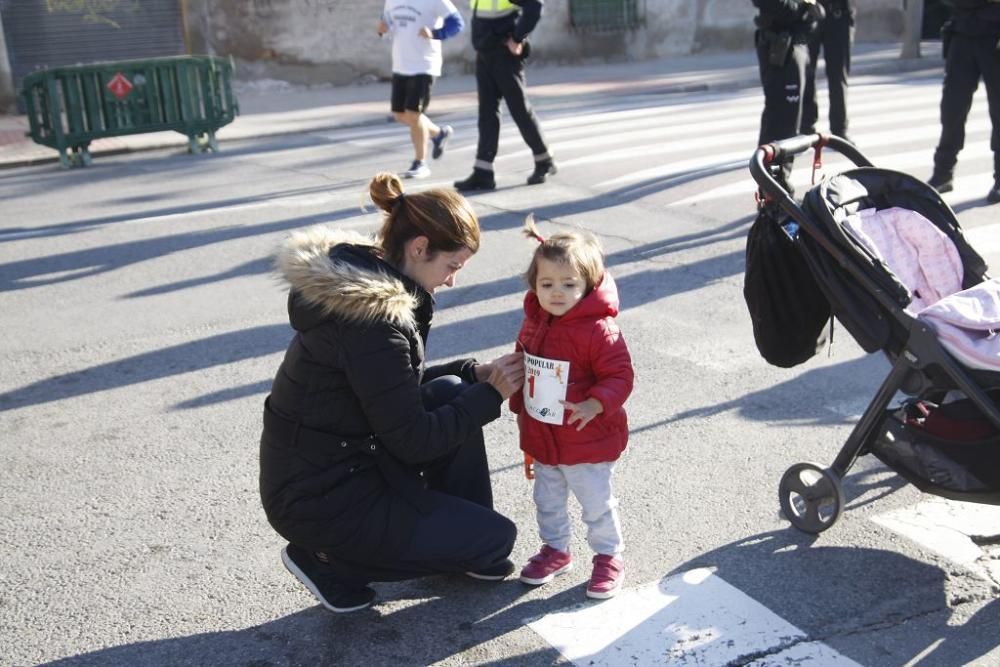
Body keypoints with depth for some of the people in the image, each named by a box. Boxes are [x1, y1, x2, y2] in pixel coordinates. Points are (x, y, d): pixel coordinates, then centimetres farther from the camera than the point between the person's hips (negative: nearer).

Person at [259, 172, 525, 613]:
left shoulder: (358, 278, 2)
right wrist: (490, 395, -9)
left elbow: (397, 389, 15)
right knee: (496, 536, 2)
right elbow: (412, 440, -20)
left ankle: (460, 546, 18)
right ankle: (328, 559, 3)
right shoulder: (375, 317, -27)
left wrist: (475, 374, 4)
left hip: (332, 465, 9)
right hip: (319, 500, -9)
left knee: (452, 390, 8)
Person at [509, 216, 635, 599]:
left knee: (596, 503, 10)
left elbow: (619, 376, -22)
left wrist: (594, 405, -37)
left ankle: (609, 557, 30)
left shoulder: (599, 330, -23)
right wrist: (519, 407, 16)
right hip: (541, 439, 7)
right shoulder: (533, 324, -1)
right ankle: (555, 549, 42)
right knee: (547, 500, 21)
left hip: (587, 442, -6)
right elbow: (522, 366, 13)